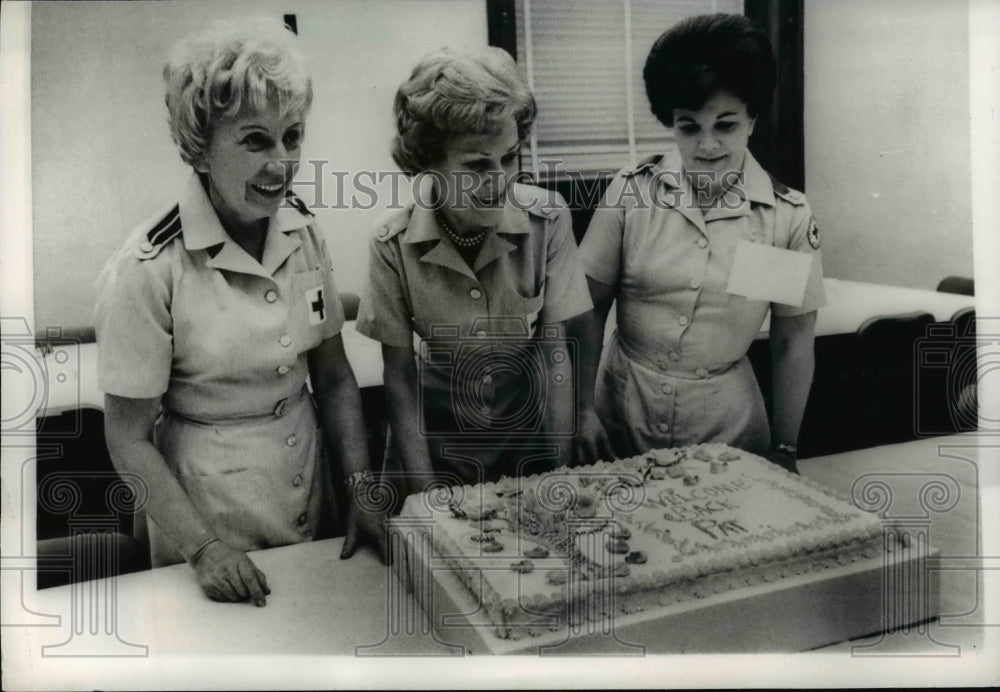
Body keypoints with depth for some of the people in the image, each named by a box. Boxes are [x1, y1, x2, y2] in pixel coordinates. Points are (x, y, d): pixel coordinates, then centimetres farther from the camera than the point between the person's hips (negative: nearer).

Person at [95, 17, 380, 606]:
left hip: (310, 485, 5)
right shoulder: (148, 271, -21)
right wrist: (203, 547, -19)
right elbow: (129, 439, -13)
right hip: (207, 503, -4)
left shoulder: (304, 234, -6)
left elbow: (334, 378, 1)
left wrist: (363, 484, -7)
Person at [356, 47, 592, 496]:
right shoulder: (393, 244, -19)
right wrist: (426, 493, -14)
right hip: (437, 430, -1)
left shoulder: (547, 219, -18)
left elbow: (556, 351, -12)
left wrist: (563, 470, -14)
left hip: (529, 424, 1)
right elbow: (398, 374, -12)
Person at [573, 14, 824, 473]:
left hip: (726, 418, 0)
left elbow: (793, 340, -2)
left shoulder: (788, 216, -8)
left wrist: (783, 451, 0)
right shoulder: (631, 192, -9)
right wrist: (583, 409, -8)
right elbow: (589, 306, -3)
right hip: (622, 407, 0)